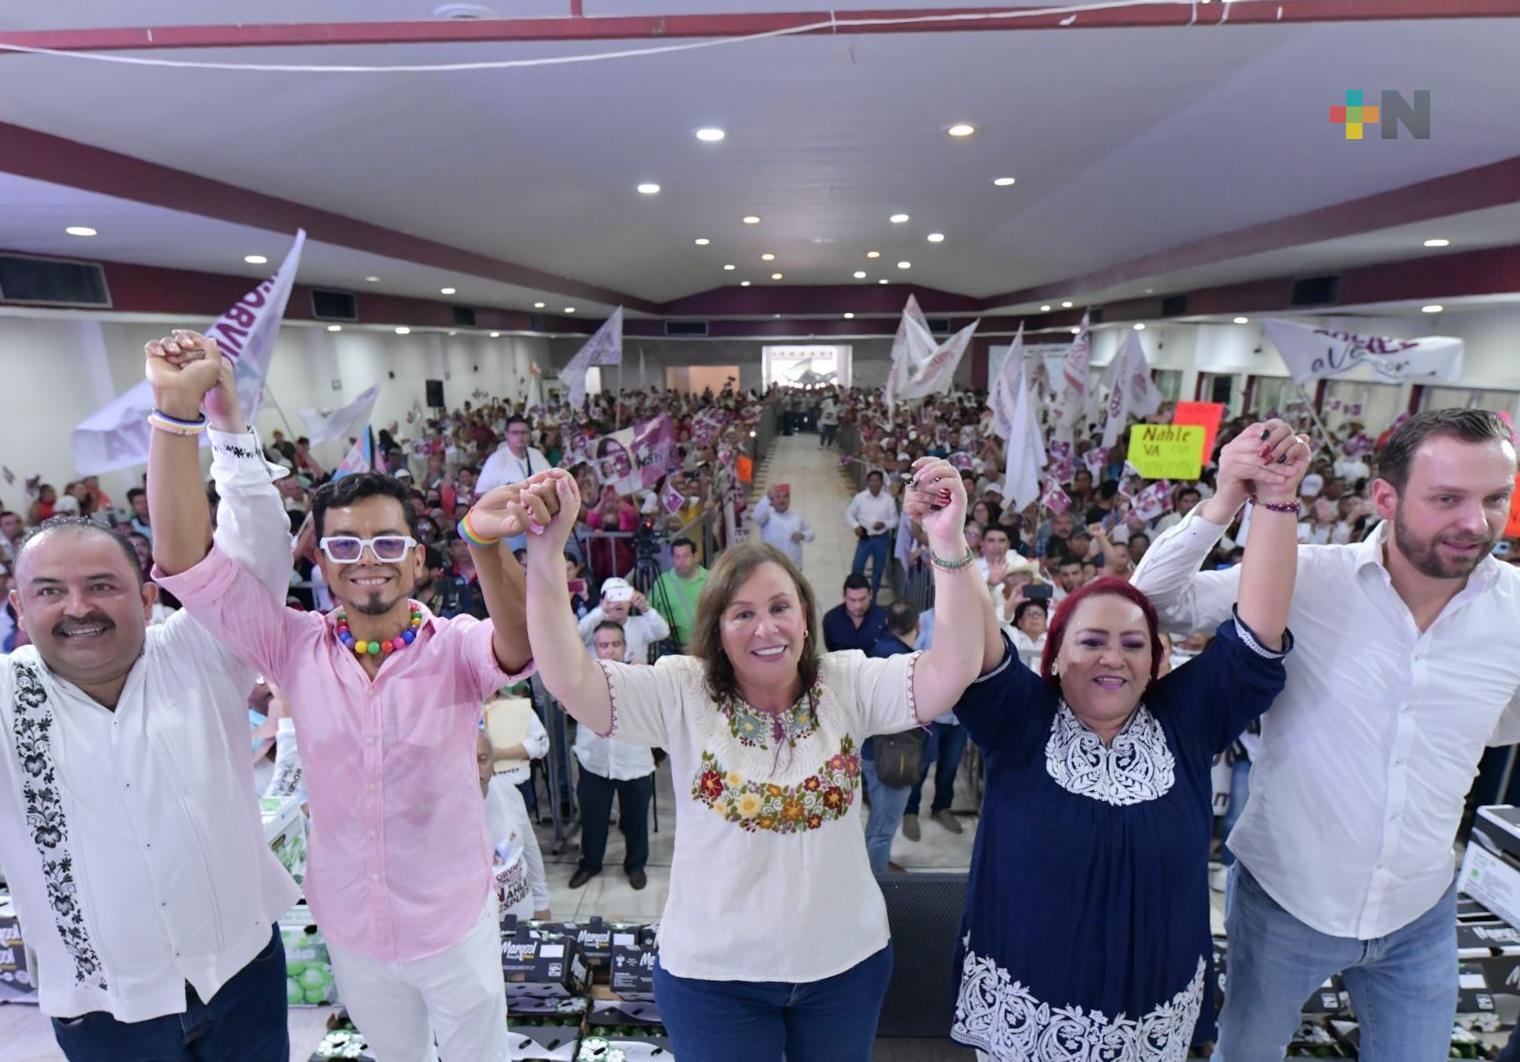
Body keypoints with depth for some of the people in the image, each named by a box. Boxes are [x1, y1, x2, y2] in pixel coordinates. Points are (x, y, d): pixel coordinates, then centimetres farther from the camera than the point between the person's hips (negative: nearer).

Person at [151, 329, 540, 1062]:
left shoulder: (456, 648, -19)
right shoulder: (296, 648, -12)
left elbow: (521, 644, -40)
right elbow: (183, 556, -19)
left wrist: (486, 545, -60)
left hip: (455, 924, -3)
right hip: (347, 929, 3)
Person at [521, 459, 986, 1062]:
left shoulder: (847, 685, -10)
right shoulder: (681, 693, -13)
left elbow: (952, 670, -23)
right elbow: (569, 680, -24)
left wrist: (950, 546, -37)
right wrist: (546, 555, -36)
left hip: (845, 961, 2)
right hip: (713, 973, -2)